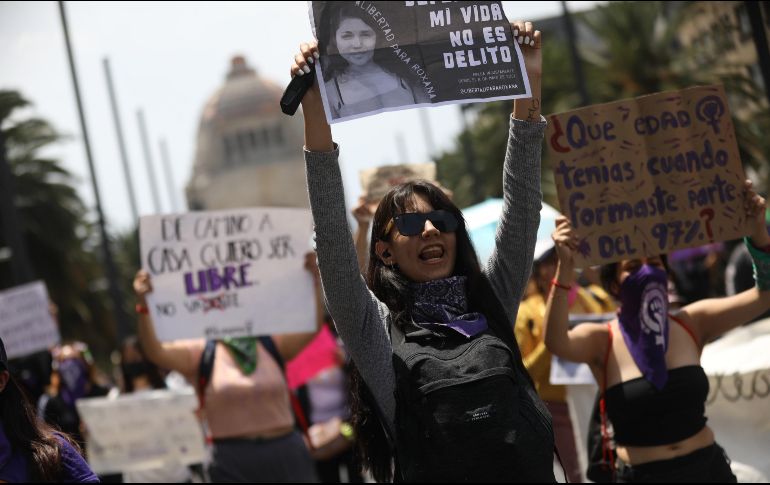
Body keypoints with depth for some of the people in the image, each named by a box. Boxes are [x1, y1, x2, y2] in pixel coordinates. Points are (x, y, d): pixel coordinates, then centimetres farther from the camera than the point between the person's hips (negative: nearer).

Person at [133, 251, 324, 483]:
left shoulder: (272, 345, 5)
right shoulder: (202, 352, 1)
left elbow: (313, 325, -9)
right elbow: (156, 352, -14)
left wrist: (315, 278, -21)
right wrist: (143, 305, -28)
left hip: (286, 455, 2)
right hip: (233, 463, -2)